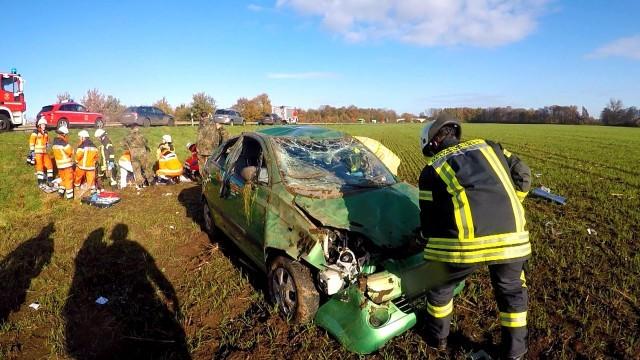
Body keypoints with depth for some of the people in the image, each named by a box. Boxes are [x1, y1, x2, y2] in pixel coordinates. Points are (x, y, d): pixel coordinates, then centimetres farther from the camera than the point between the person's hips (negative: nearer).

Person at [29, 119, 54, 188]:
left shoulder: (45, 133, 12)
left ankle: (50, 179, 16)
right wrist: (32, 151, -15)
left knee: (49, 164, 5)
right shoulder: (35, 133, -9)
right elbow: (31, 142, -11)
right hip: (37, 152, -6)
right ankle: (40, 182, 2)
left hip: (45, 152, 6)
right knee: (39, 166, -4)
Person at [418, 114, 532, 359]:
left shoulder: (431, 171, 13)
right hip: (511, 236, 3)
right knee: (512, 291, 30)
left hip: (465, 240, -3)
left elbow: (429, 220, 14)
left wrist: (430, 240, 35)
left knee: (439, 286, 25)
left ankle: (437, 337, 45)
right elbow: (523, 177, 22)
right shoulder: (488, 146, 22)